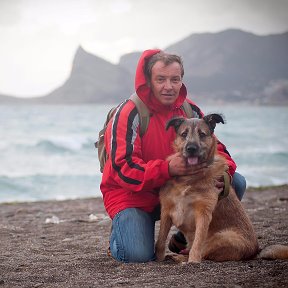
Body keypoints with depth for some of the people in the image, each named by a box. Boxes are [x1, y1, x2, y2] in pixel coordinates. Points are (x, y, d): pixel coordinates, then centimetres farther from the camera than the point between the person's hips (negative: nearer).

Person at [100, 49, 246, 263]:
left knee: (236, 183, -6)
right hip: (132, 196, -6)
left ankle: (184, 240, 7)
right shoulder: (130, 114, -18)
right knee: (138, 255, -30)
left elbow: (215, 149, 3)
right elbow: (123, 169, -26)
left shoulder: (190, 111, 0)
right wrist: (168, 169, -41)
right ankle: (120, 234, 10)